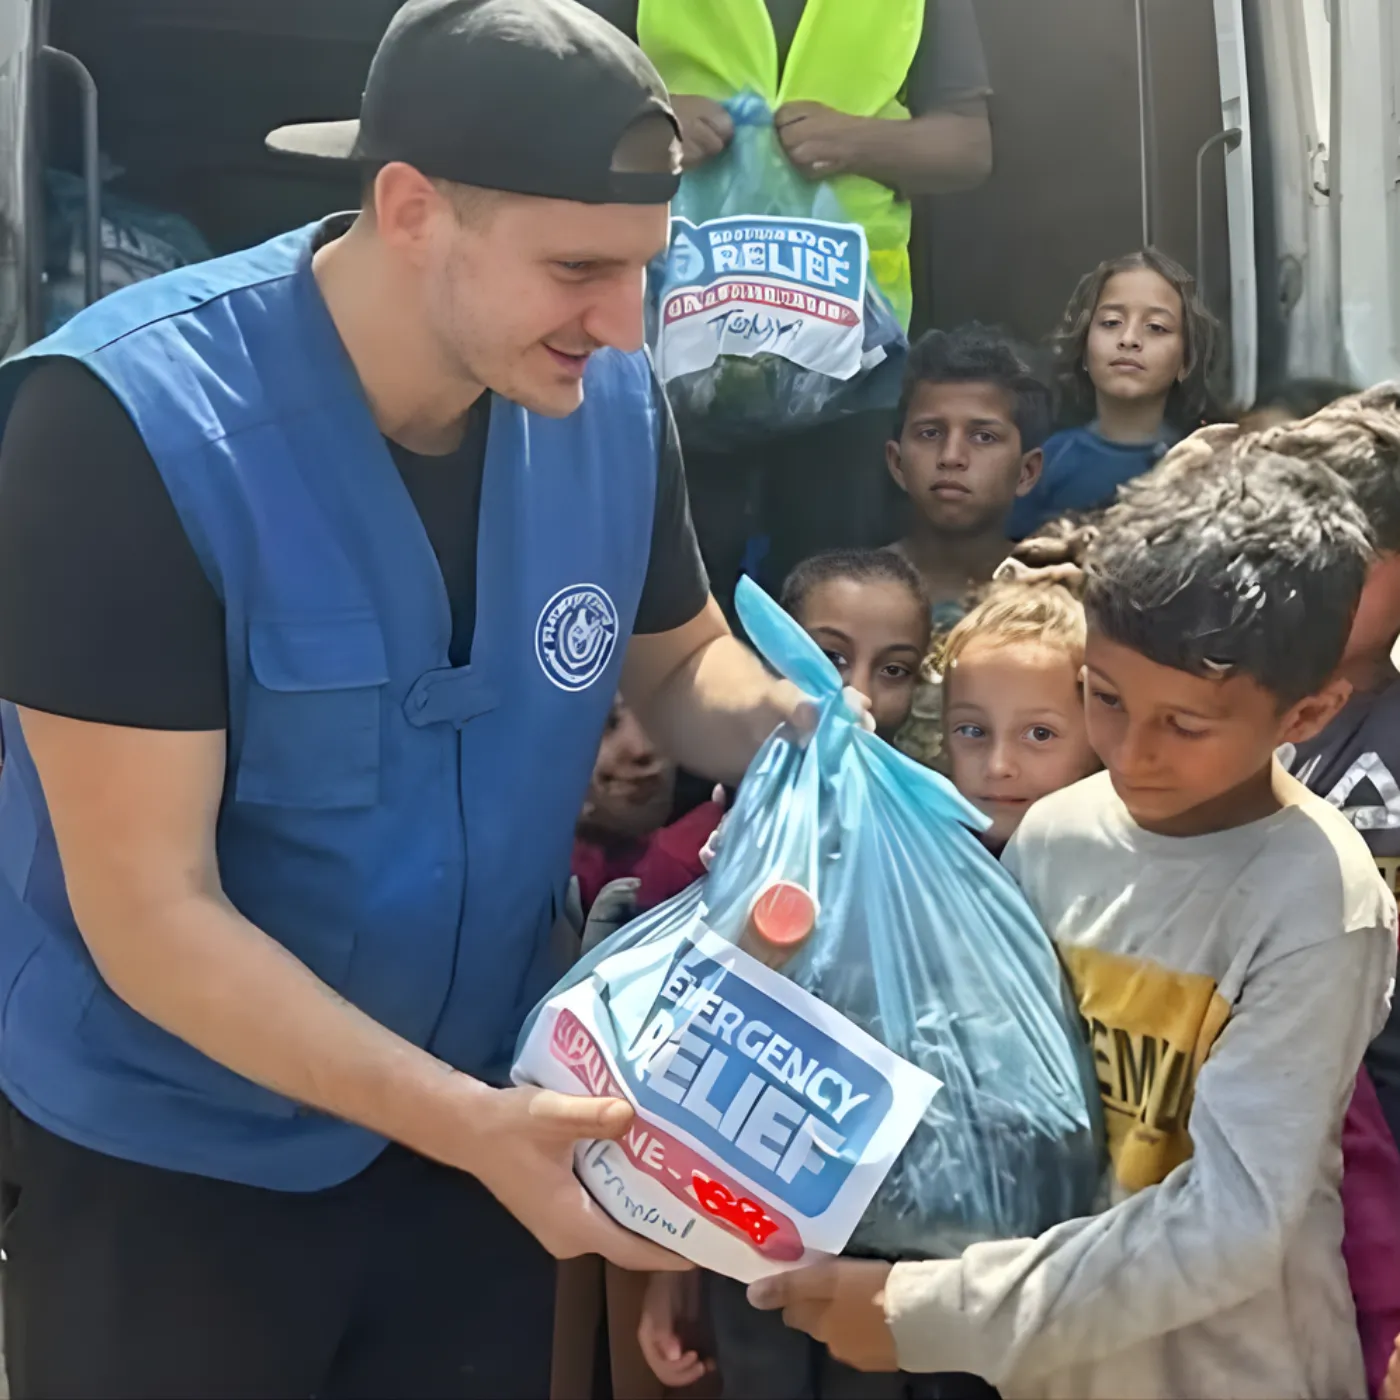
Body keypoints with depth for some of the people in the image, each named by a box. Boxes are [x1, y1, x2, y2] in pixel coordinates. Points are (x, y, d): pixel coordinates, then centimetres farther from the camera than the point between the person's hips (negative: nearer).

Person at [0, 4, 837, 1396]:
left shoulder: (606, 400, -10)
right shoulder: (127, 417, -24)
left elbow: (677, 660, 9)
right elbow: (151, 913, -24)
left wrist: (796, 729, -13)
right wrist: (467, 1123, -29)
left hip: (472, 1109, 5)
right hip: (166, 1150, -4)